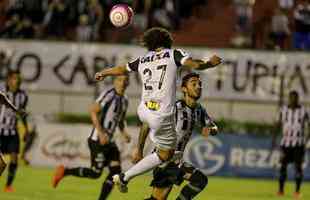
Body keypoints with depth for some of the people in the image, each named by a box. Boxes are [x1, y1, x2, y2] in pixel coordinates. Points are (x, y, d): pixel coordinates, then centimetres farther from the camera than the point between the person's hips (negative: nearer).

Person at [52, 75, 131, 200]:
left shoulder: (124, 101, 14)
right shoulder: (109, 94, -13)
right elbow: (93, 111, -20)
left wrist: (124, 133, 9)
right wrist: (101, 133, -25)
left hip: (109, 141, 8)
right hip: (98, 140, -8)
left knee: (116, 170, -2)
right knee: (96, 173, -8)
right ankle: (64, 171, 6)